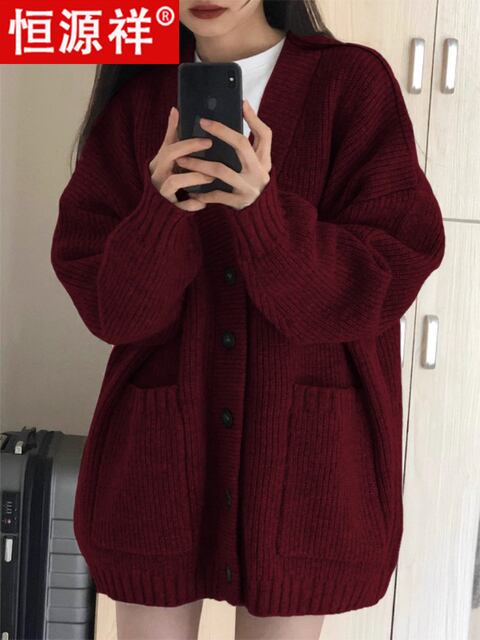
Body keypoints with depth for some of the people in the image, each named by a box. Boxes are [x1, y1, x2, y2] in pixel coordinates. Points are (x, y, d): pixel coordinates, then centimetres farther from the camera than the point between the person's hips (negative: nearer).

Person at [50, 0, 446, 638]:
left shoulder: (356, 84, -3)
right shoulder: (135, 101, 3)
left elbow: (390, 277, -9)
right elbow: (107, 305, -3)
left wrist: (264, 210, -24)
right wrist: (166, 212, -22)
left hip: (304, 454, -1)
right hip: (156, 451, 2)